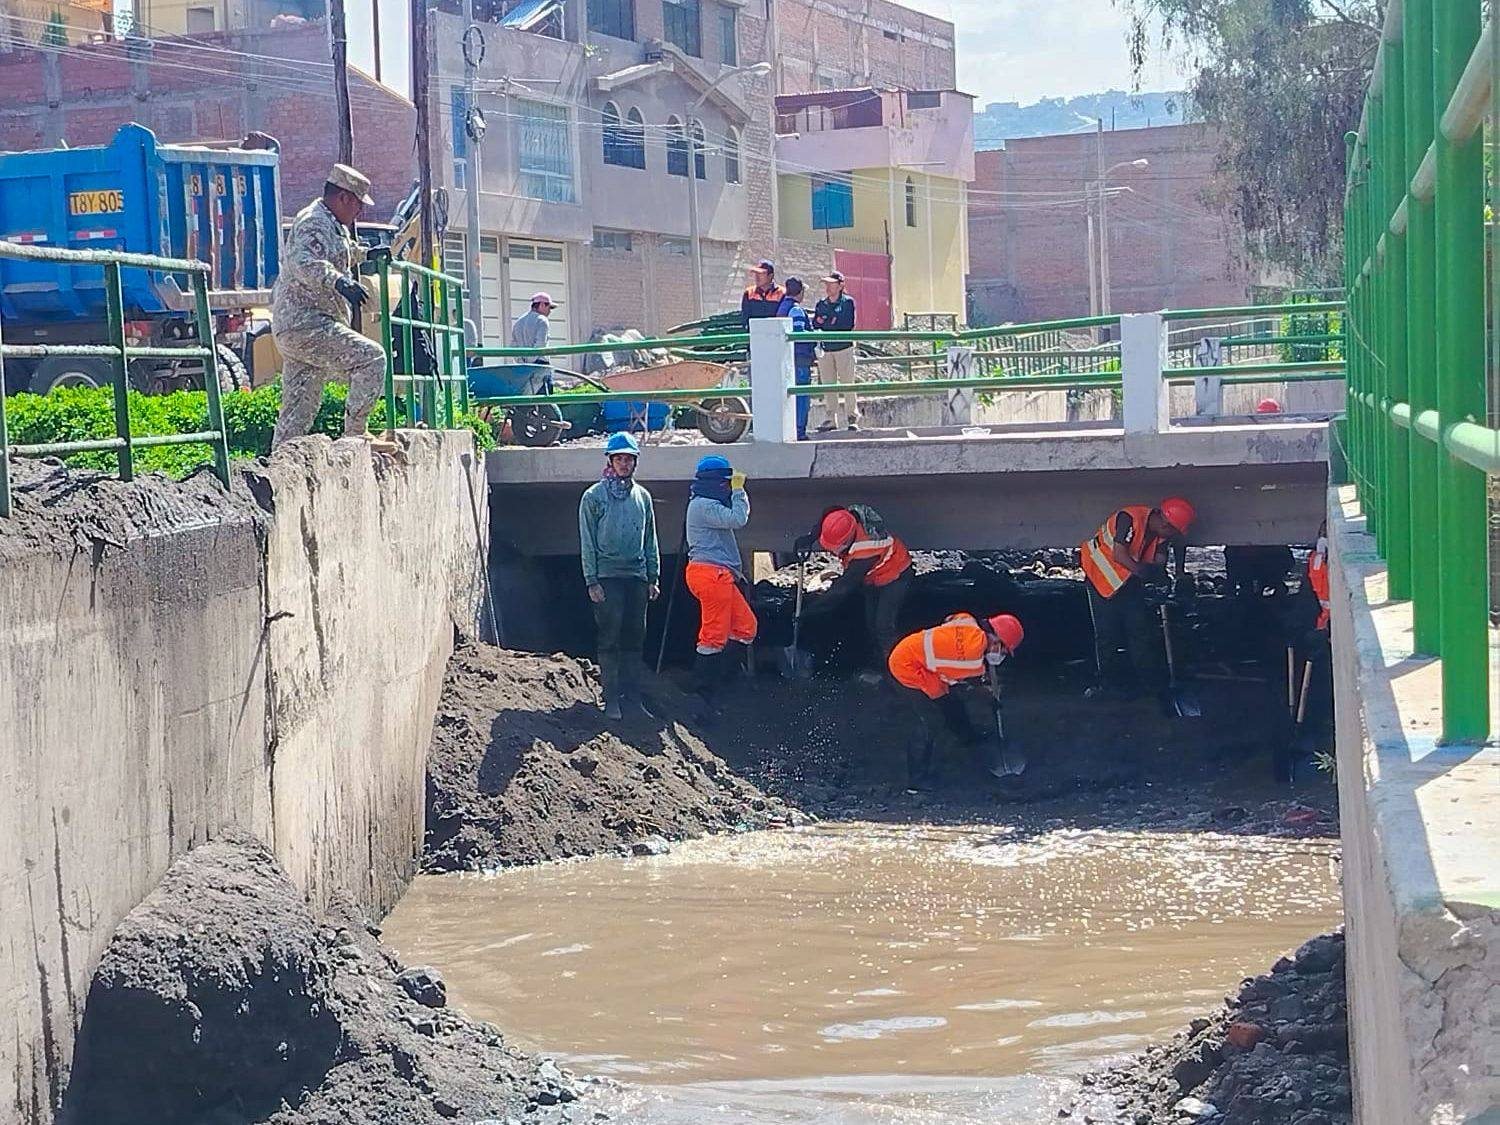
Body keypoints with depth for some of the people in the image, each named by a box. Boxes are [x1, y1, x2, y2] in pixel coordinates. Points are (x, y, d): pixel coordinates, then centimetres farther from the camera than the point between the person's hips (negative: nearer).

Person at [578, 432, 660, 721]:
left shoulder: (642, 496, 12)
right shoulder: (594, 496, -1)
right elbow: (587, 542, -3)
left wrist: (653, 578, 10)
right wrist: (591, 582, -9)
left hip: (637, 577, 4)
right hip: (608, 577, -4)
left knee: (635, 638, 6)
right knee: (610, 639, -5)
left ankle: (633, 692, 12)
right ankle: (612, 697, -1)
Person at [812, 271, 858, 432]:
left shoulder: (847, 302, -2)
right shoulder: (821, 305, 13)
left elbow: (847, 325, -13)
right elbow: (815, 325, 5)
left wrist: (824, 323, -8)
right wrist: (832, 322, -12)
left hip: (844, 348, -5)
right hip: (825, 350, 5)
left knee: (848, 384, -5)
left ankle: (853, 418, 2)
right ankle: (831, 419, 8)